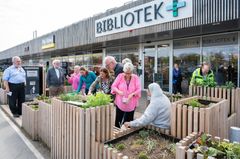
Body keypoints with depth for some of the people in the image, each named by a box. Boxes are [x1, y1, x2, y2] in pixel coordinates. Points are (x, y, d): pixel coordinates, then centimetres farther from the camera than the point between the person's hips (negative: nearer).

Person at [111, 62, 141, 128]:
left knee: (129, 120, 11)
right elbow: (113, 86, -3)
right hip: (120, 103, 0)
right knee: (118, 120, 8)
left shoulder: (136, 78, -3)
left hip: (131, 104, 0)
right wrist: (118, 91, -23)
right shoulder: (120, 76, -3)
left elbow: (139, 90, -6)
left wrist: (132, 94, -25)